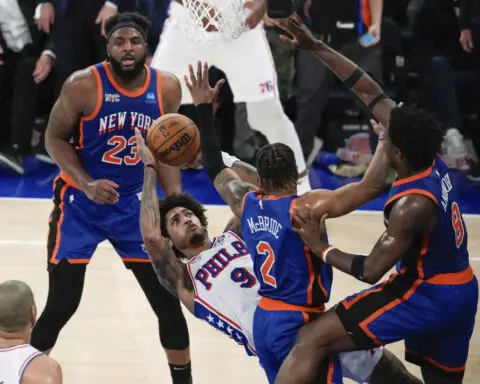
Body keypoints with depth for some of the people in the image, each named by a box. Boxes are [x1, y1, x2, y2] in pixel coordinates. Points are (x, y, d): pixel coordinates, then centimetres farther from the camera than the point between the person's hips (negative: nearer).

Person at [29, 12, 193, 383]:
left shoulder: (167, 88, -7)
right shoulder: (83, 85, -19)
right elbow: (55, 138, -10)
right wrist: (87, 185, -23)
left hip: (133, 201, 4)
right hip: (80, 201, -3)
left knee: (168, 301, 5)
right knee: (61, 305, -6)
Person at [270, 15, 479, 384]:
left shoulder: (413, 204, -25)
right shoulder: (433, 162, -3)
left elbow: (371, 271, -22)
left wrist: (321, 247, -8)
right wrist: (316, 48, 0)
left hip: (427, 295, -9)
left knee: (312, 340, -14)